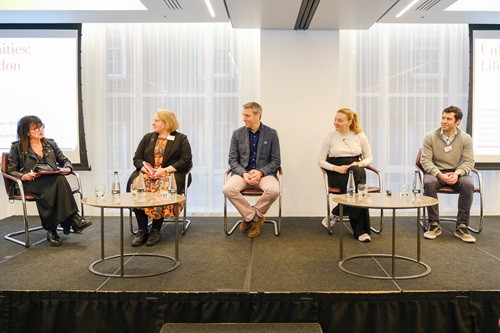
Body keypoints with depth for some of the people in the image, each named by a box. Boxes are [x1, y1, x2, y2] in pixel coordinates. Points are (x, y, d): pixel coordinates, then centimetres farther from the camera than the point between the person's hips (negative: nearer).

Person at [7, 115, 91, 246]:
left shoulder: (51, 144, 22)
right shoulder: (17, 147, 11)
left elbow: (65, 160, 26)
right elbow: (11, 170, 9)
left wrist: (67, 168, 2)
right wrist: (23, 176, -13)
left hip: (53, 180, 4)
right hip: (31, 183, -3)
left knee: (60, 180, -36)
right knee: (59, 181, -36)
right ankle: (73, 218, -36)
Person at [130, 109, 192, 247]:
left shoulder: (181, 139, 7)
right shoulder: (148, 137, 21)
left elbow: (186, 161, -4)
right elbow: (137, 158, 15)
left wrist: (164, 170, -15)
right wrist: (146, 168, -8)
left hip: (170, 173, -3)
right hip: (147, 173, 4)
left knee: (161, 189, -37)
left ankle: (156, 230, -25)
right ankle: (142, 230, -23)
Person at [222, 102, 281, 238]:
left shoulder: (271, 133, 0)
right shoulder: (237, 133, 4)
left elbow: (276, 161, 0)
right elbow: (232, 160, 3)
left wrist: (261, 172, -18)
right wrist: (244, 173, -16)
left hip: (264, 173, -1)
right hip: (242, 172, 1)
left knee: (274, 190, -34)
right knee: (227, 189, -30)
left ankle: (250, 216, -5)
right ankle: (254, 217, -9)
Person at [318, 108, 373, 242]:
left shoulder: (360, 136, 6)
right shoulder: (331, 136, 2)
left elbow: (369, 158, 12)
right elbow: (320, 161, 3)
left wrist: (360, 163, -12)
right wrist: (336, 168, -14)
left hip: (356, 169, 2)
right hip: (336, 173, -2)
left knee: (356, 172, -37)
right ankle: (361, 230, -22)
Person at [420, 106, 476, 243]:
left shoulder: (466, 138, 1)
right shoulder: (430, 136, -3)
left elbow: (469, 161, -1)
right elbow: (425, 160, -7)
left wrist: (457, 173, -22)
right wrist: (439, 174, -22)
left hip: (456, 173, 1)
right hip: (435, 172, -1)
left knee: (468, 184, -32)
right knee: (429, 183, -35)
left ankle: (462, 227, -22)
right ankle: (434, 225, -23)